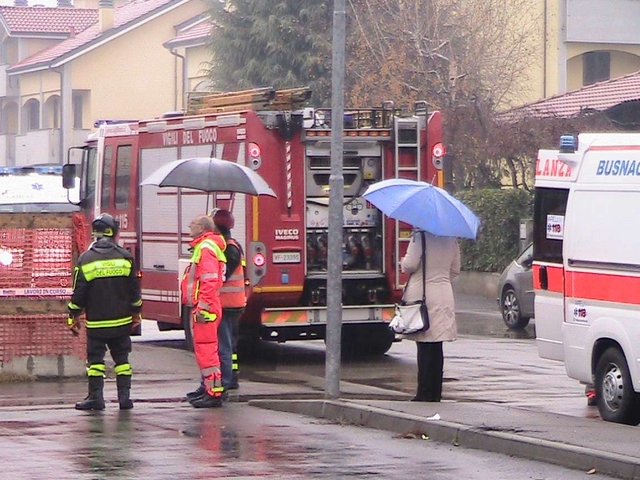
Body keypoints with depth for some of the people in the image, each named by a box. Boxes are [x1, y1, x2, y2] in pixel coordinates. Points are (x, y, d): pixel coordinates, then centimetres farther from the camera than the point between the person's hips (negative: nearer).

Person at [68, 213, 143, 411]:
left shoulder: (86, 260, -7)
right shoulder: (125, 258, -1)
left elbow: (78, 293, -5)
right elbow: (134, 290, 4)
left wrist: (74, 317, 5)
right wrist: (136, 314, 15)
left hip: (96, 322, -2)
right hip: (122, 321, 2)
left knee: (95, 358, 4)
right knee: (121, 357, 9)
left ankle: (95, 396, 0)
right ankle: (124, 396, 6)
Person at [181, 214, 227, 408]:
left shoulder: (206, 248, -15)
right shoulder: (203, 246, 19)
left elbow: (210, 281, -23)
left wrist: (203, 307, -25)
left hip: (205, 309, -11)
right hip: (200, 307, 11)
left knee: (206, 348, -11)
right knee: (202, 348, 19)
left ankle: (214, 393, -13)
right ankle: (207, 386, 30)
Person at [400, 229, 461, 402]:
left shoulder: (420, 236, -12)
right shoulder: (450, 239, 7)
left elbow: (410, 265, -14)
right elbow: (455, 269, 14)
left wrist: (402, 263, 8)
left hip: (422, 295, -5)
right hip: (444, 296, 5)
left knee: (425, 347, -3)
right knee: (436, 348, 10)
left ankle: (425, 393, -2)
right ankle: (435, 393, 12)